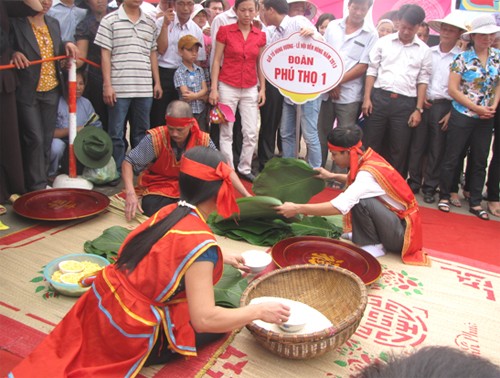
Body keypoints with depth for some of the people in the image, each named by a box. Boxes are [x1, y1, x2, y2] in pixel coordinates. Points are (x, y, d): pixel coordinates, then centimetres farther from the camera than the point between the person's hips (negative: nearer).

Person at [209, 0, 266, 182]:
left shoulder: (260, 36, 6)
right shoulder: (224, 31, -3)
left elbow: (260, 64, 12)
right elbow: (216, 60, -3)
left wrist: (263, 88, 6)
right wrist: (214, 88, -9)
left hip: (250, 90, 3)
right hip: (227, 87, -3)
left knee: (251, 132, 3)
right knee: (226, 132, 3)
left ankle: (245, 168, 19)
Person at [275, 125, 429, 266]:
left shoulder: (368, 173, -28)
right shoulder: (368, 158, -3)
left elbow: (339, 206, -36)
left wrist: (297, 209, -30)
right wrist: (333, 176, 9)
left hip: (402, 234, -9)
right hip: (396, 217, 9)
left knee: (361, 200, -27)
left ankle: (373, 246, -8)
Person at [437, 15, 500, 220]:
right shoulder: (462, 58, -7)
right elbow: (453, 89, -11)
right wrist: (477, 108, -13)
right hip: (462, 116, -4)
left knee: (480, 161, 9)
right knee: (452, 158, 2)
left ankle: (475, 203, 19)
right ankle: (444, 196, 16)